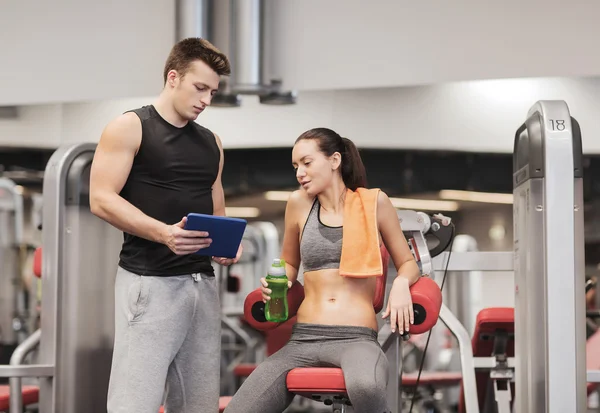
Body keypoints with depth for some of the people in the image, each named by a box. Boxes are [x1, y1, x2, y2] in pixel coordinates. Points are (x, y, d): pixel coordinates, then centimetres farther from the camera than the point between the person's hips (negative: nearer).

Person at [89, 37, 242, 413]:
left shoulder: (211, 143, 19)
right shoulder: (129, 128, 0)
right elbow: (102, 200, -9)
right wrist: (163, 232, -22)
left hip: (203, 281, 6)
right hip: (150, 281, -6)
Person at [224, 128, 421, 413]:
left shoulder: (373, 202, 5)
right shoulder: (299, 203, 11)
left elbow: (407, 263, 14)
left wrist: (401, 284, -8)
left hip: (356, 338, -3)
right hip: (302, 339, 3)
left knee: (366, 388, -40)